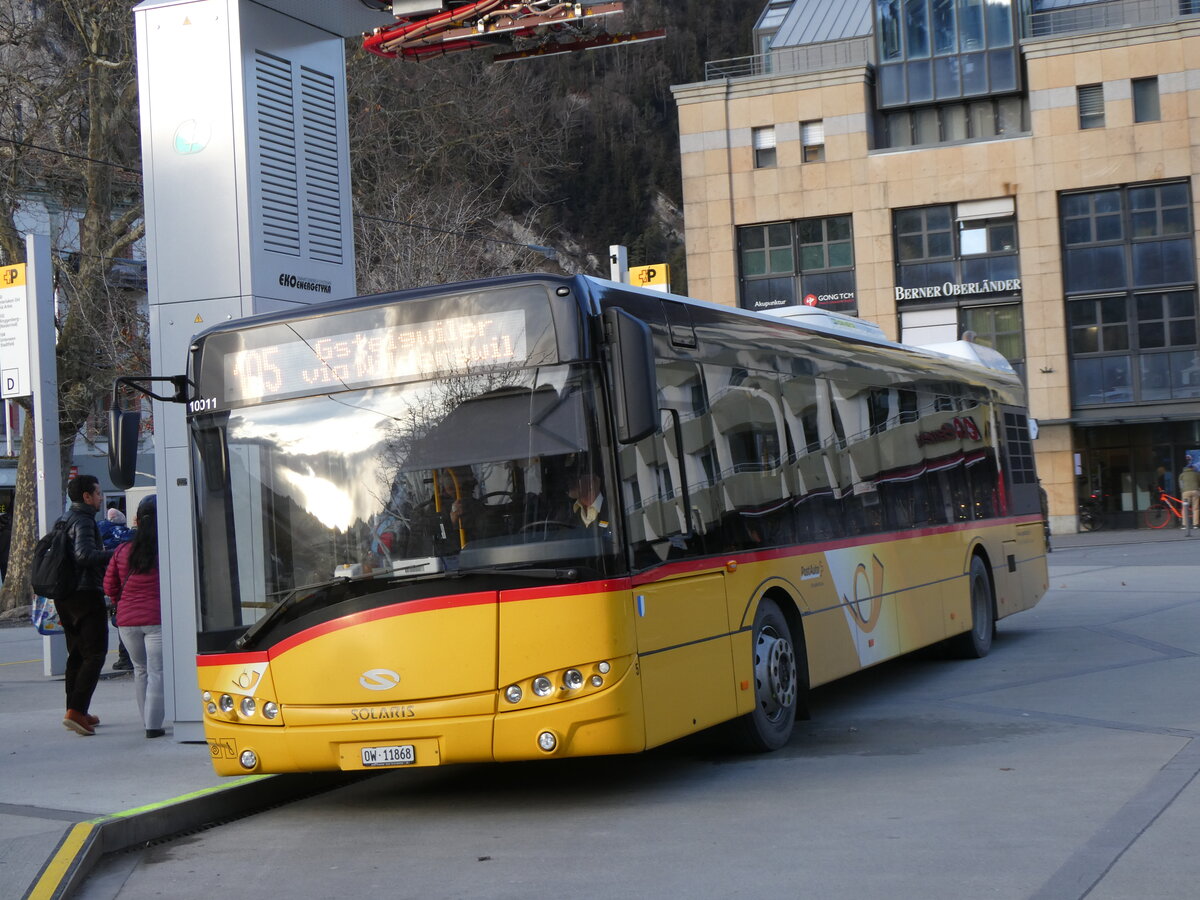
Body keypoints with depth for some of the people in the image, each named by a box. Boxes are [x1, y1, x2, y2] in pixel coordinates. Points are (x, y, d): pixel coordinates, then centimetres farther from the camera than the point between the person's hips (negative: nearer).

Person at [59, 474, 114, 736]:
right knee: (95, 654, -9)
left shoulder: (65, 520, 18)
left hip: (64, 595, 10)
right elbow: (85, 554, -28)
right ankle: (76, 710, -19)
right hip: (85, 594, -10)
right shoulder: (83, 520, -13)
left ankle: (76, 712, 18)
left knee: (77, 654, 16)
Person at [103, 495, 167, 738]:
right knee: (157, 672, -2)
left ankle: (148, 721, 22)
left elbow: (109, 586, 10)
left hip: (127, 620, 5)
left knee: (140, 670, 18)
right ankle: (153, 725, -5)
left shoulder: (122, 551, 5)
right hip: (157, 618, -5)